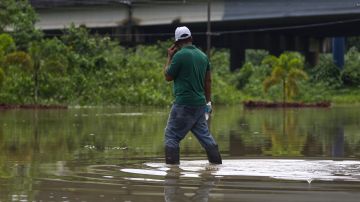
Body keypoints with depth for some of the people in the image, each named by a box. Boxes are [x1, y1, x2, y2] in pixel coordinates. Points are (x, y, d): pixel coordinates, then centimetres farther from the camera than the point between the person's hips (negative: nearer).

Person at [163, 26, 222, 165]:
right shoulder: (203, 56, 9)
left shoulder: (180, 55, -12)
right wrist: (208, 101, 20)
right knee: (204, 134, 15)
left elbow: (168, 76, -2)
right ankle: (216, 162, 14)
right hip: (200, 104, 7)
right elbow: (208, 80, 13)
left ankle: (172, 164, -6)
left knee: (171, 135, 0)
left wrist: (169, 57, 8)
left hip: (184, 104, -7)